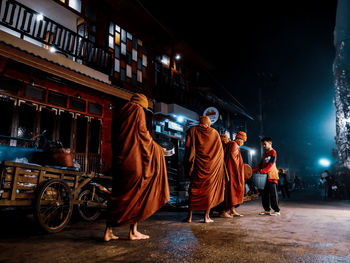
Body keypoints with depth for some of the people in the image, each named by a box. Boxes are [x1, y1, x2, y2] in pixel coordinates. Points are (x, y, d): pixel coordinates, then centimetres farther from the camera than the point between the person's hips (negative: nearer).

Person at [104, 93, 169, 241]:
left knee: (118, 193, 9)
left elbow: (115, 135, 18)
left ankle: (108, 230, 10)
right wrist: (156, 147, 3)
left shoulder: (122, 111, 18)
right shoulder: (138, 110, -1)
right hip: (134, 157, -7)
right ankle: (133, 231, 7)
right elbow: (142, 132, -10)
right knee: (135, 192, 2)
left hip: (119, 157, 7)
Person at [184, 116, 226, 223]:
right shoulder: (214, 132, 9)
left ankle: (190, 216, 8)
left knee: (194, 188, 7)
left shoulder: (192, 130, 3)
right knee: (209, 188, 9)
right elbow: (220, 150, 11)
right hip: (212, 165, 1)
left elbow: (188, 147, -5)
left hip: (198, 164, -1)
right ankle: (206, 216, 10)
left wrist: (188, 165, 0)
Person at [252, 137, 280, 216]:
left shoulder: (273, 152, -4)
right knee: (264, 193, 8)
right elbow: (261, 165, 17)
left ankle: (277, 210, -1)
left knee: (273, 192, -7)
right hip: (265, 176, 8)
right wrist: (254, 170, 3)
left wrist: (263, 171, -29)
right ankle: (267, 209, 15)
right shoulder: (264, 154, 21)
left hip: (271, 175, -8)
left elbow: (271, 164, -17)